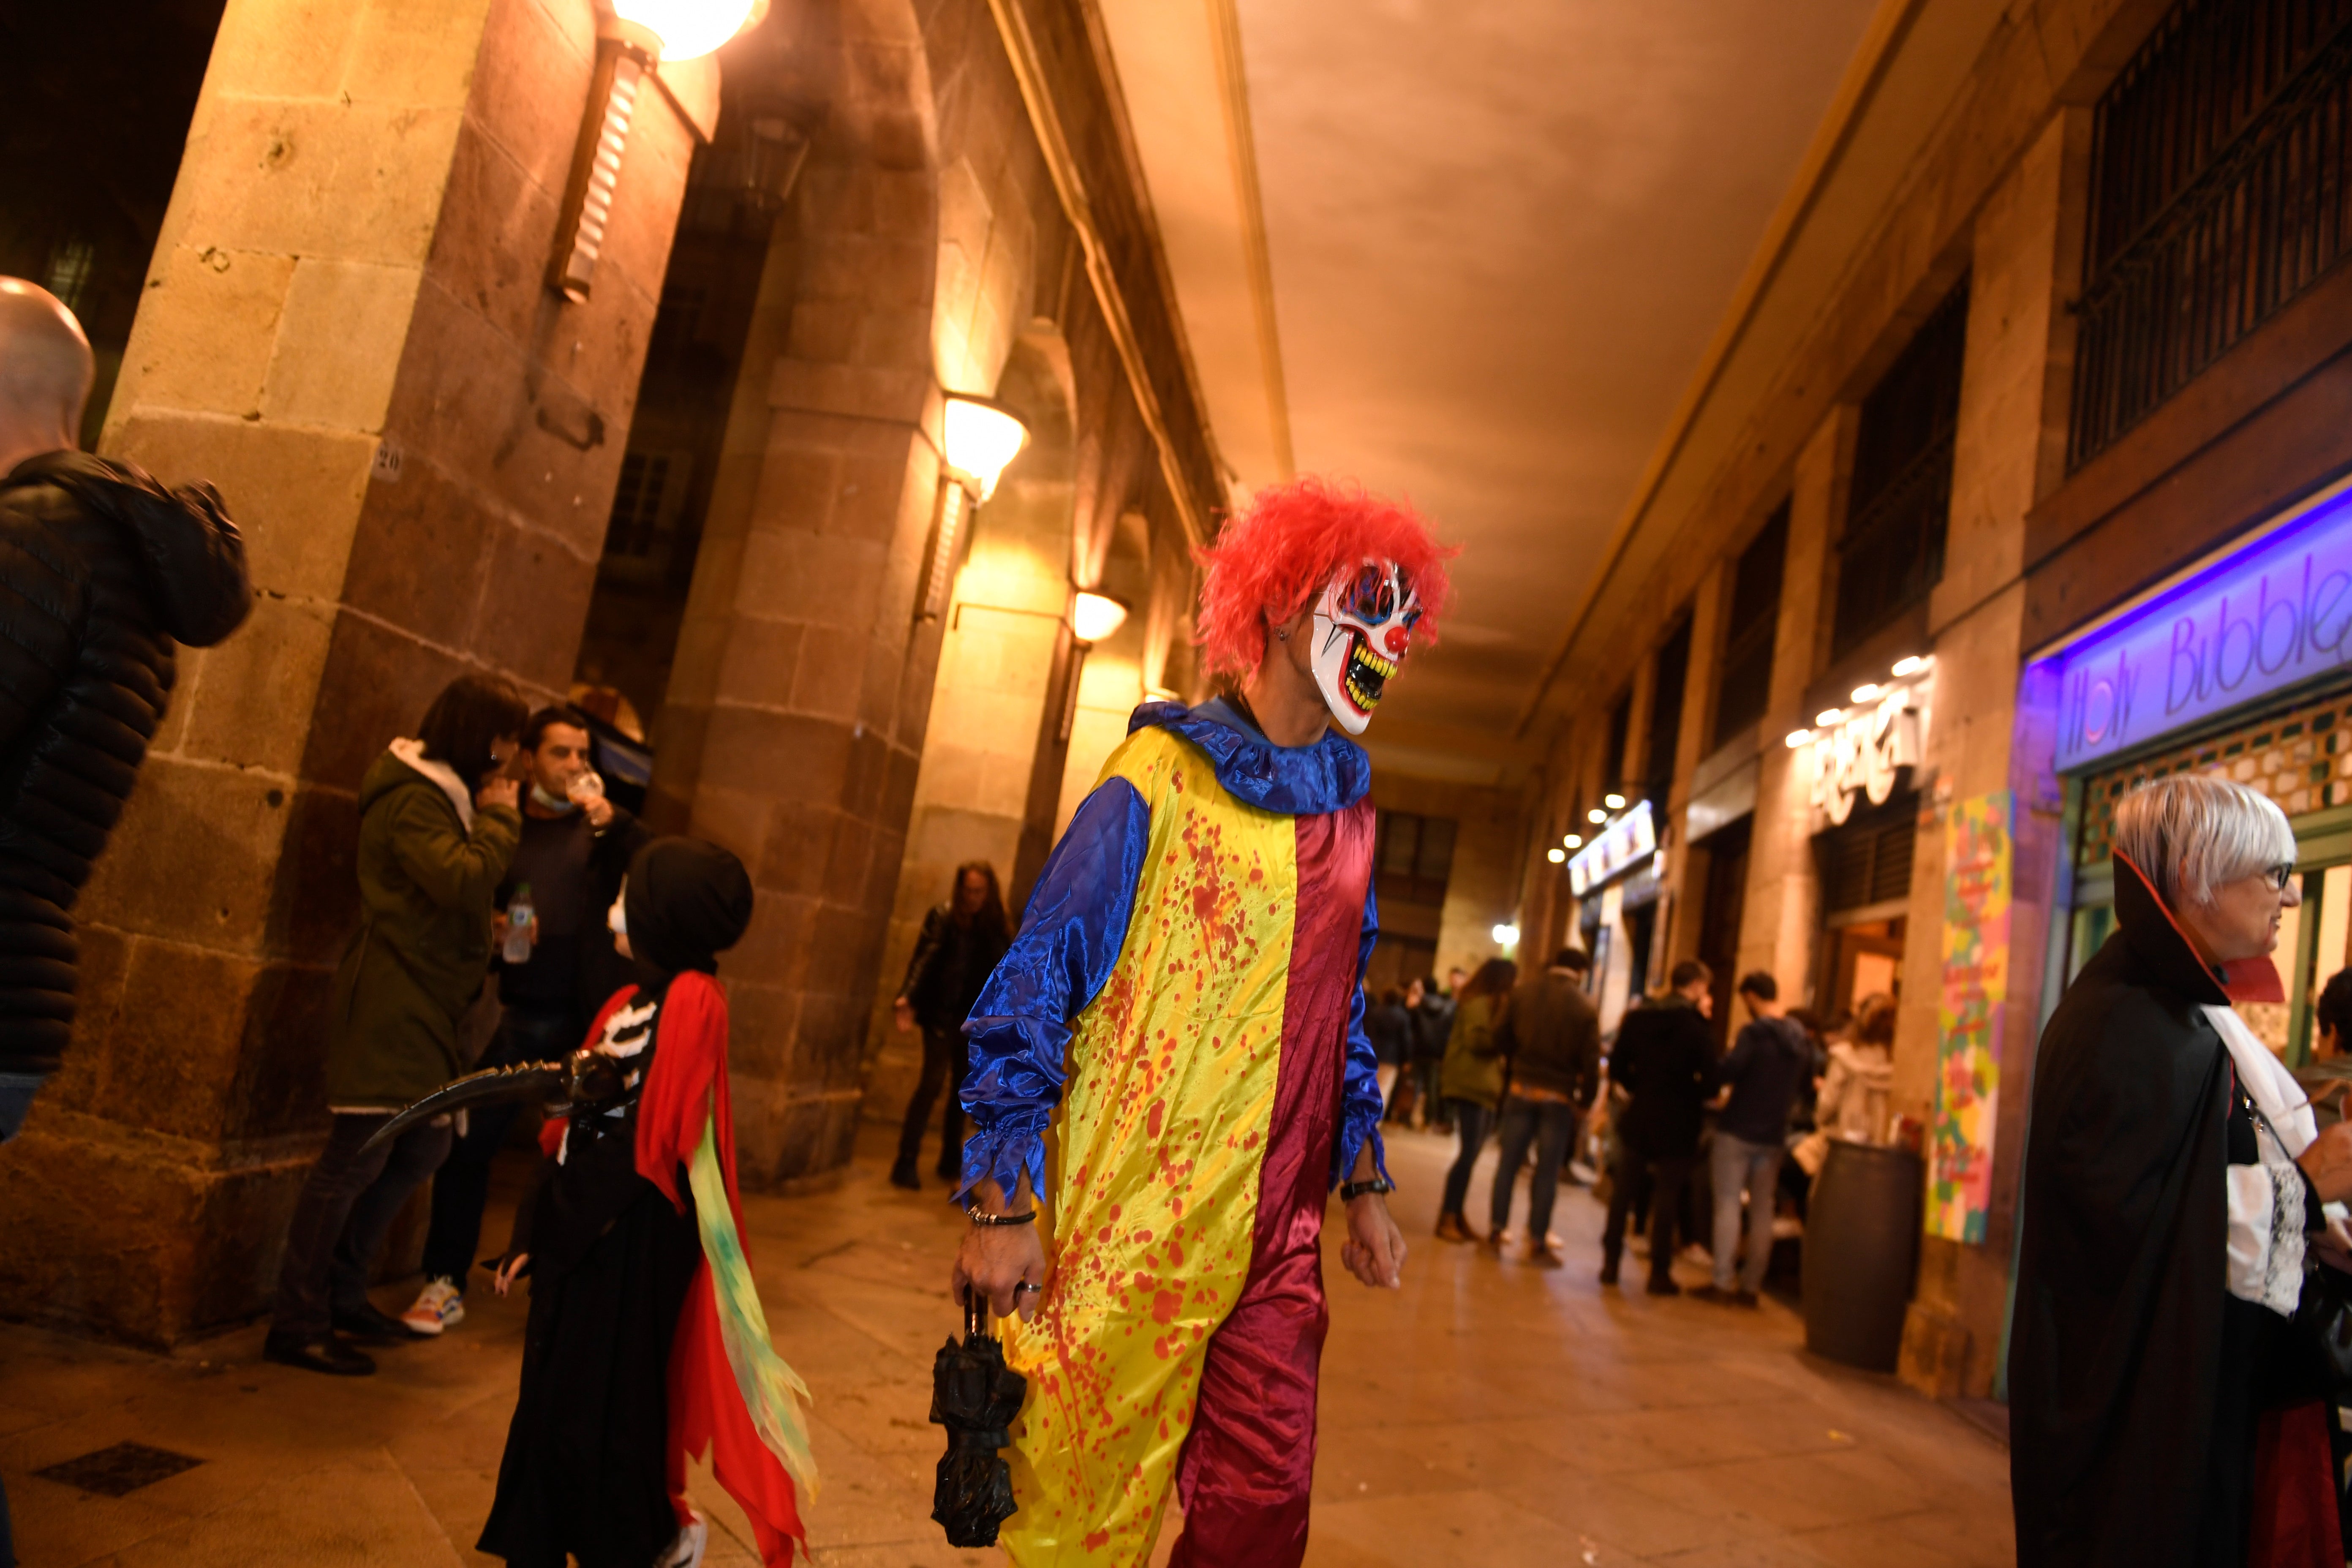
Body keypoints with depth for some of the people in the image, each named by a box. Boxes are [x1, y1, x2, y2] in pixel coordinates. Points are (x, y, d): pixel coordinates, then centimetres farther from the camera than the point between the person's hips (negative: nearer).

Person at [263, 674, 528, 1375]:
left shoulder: (444, 793, 18)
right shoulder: (412, 799, -15)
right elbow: (463, 879, -27)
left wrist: (491, 815, 3)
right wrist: (499, 818, -14)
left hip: (426, 1002, 11)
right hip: (389, 998, -10)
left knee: (425, 1147, 15)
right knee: (358, 1157, -6)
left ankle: (342, 1293, 29)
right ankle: (298, 1324, 5)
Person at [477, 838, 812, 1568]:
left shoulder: (690, 1000, -16)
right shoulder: (632, 1000, 11)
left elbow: (647, 1138, -20)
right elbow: (577, 1123, 11)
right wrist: (536, 1229, 9)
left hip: (633, 1241, -8)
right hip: (580, 1232, 8)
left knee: (603, 1403, 5)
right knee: (551, 1395, 16)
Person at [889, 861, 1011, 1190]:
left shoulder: (992, 924, 4)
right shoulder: (943, 917, -7)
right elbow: (924, 958, -17)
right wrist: (907, 997, -30)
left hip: (973, 1016, 4)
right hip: (942, 1013, -4)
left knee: (963, 1087, 9)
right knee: (933, 1080, -13)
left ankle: (951, 1160, 23)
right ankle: (906, 1161, -10)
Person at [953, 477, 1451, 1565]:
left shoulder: (1348, 807, 11)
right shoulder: (1162, 774, -9)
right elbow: (1037, 980, -10)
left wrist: (1363, 1186, 17)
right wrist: (1004, 1205, -13)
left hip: (1276, 1234, 6)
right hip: (1132, 1225, -5)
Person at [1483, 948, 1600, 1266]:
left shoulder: (1524, 990, -2)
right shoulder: (1585, 1006, -8)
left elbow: (1501, 1034, -1)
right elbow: (1590, 1060, -8)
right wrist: (1585, 1101, 3)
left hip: (1521, 1086, 2)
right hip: (1559, 1095, -2)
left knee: (1509, 1161, 9)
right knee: (1548, 1169, 5)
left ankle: (1496, 1231, 12)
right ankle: (1538, 1243, 8)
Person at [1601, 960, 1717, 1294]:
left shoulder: (1637, 1017, 1)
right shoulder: (1697, 1027, -12)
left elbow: (1617, 1069, 1)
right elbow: (1709, 1082, -15)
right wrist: (1690, 1097, 5)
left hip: (1637, 1119, 3)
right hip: (1676, 1125, -3)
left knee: (1623, 1191, 14)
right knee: (1667, 1198, 6)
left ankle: (1610, 1263, 16)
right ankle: (1660, 1272, 11)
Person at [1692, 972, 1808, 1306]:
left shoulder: (1755, 1032, -15)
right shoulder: (1801, 1038, 5)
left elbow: (1727, 1074, -24)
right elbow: (1804, 1083, 16)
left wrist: (1727, 1057, -4)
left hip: (1737, 1130, -6)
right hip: (1774, 1135, 6)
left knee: (1728, 1204, 0)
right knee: (1762, 1212, 10)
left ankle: (1721, 1282, -2)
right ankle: (1751, 1285, 14)